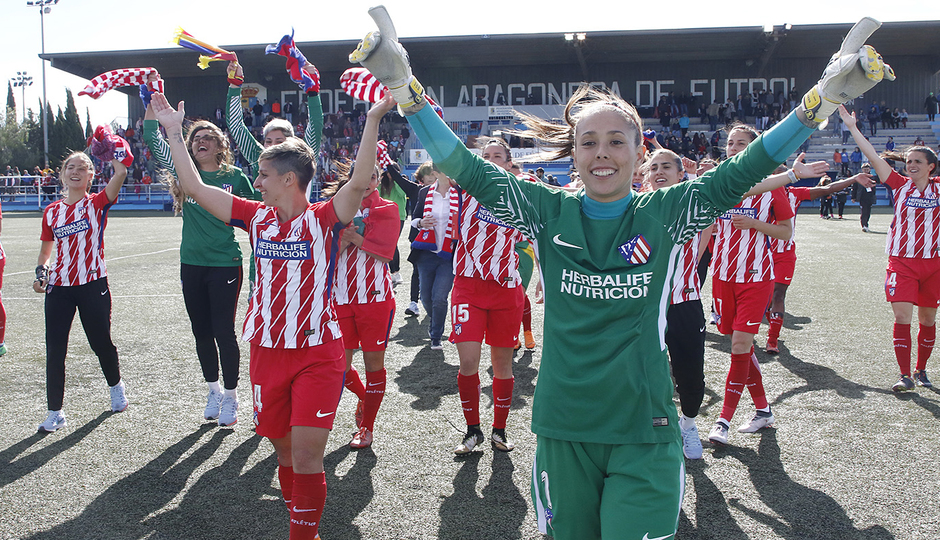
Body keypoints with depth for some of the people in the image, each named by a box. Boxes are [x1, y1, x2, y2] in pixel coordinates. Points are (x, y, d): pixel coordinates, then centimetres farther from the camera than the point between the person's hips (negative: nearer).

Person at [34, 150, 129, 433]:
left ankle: (116, 386, 38)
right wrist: (41, 272, 0)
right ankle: (55, 411, 13)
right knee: (54, 350, 1)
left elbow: (120, 173, -22)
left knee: (101, 343, 10)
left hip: (93, 285, -3)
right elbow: (46, 250, 16)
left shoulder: (97, 203, -3)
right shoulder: (51, 211, 8)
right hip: (59, 287, 3)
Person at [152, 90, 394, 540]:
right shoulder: (256, 217, 5)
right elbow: (194, 187, 9)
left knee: (306, 455, -7)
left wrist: (373, 119, -33)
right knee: (284, 451, 13)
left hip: (318, 354, -5)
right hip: (267, 352, 5)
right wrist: (174, 132, 10)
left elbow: (358, 183, -25)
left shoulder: (324, 219, -8)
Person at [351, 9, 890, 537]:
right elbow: (470, 170, -6)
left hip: (644, 431, -1)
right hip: (563, 430, 1)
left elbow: (737, 174, -6)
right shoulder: (549, 213, -1)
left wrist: (821, 99, -14)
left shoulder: (664, 213, -1)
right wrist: (406, 88, -14)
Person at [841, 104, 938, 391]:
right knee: (902, 316, -9)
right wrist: (853, 127, -7)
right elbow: (874, 157, -3)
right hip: (901, 262, -1)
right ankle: (905, 375, -3)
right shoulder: (900, 185, 2)